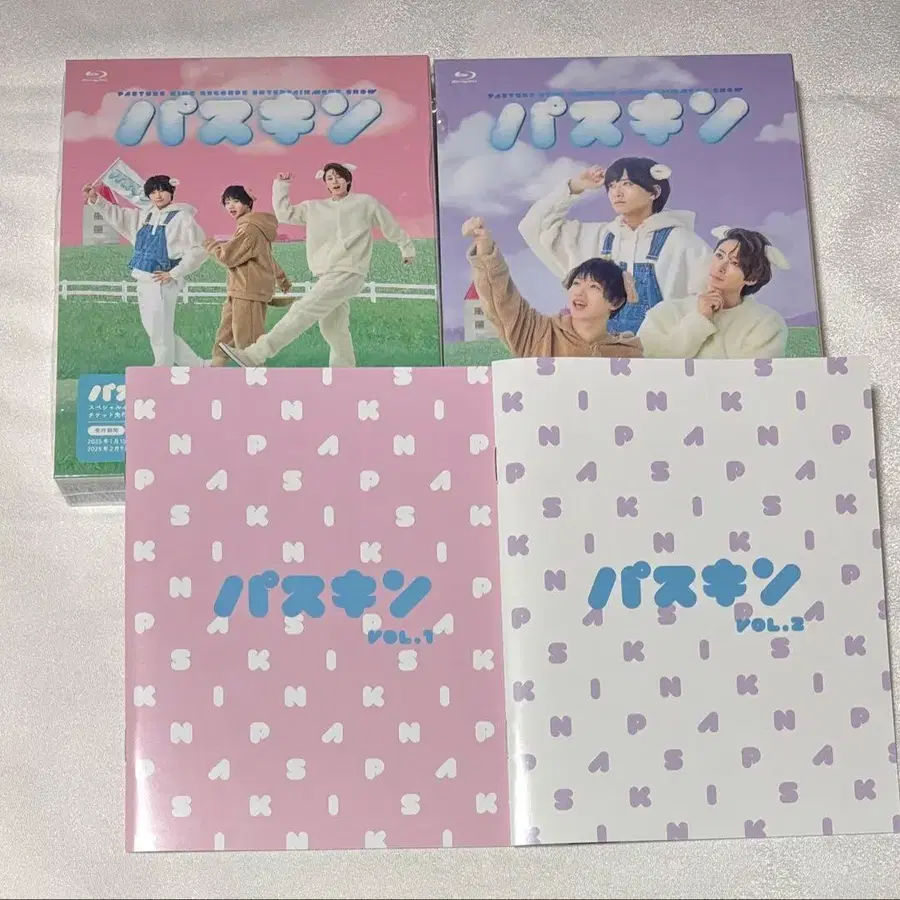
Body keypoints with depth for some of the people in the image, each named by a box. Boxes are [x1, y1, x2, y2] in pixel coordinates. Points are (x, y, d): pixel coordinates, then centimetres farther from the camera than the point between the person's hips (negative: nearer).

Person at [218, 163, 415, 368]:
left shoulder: (366, 203, 6)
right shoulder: (314, 207, 16)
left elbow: (391, 227, 16)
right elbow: (284, 213, 15)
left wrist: (407, 248, 26)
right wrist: (281, 185, 9)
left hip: (348, 274, -7)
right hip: (326, 276, 7)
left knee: (303, 310, -17)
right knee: (333, 329, 8)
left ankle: (255, 355, -23)